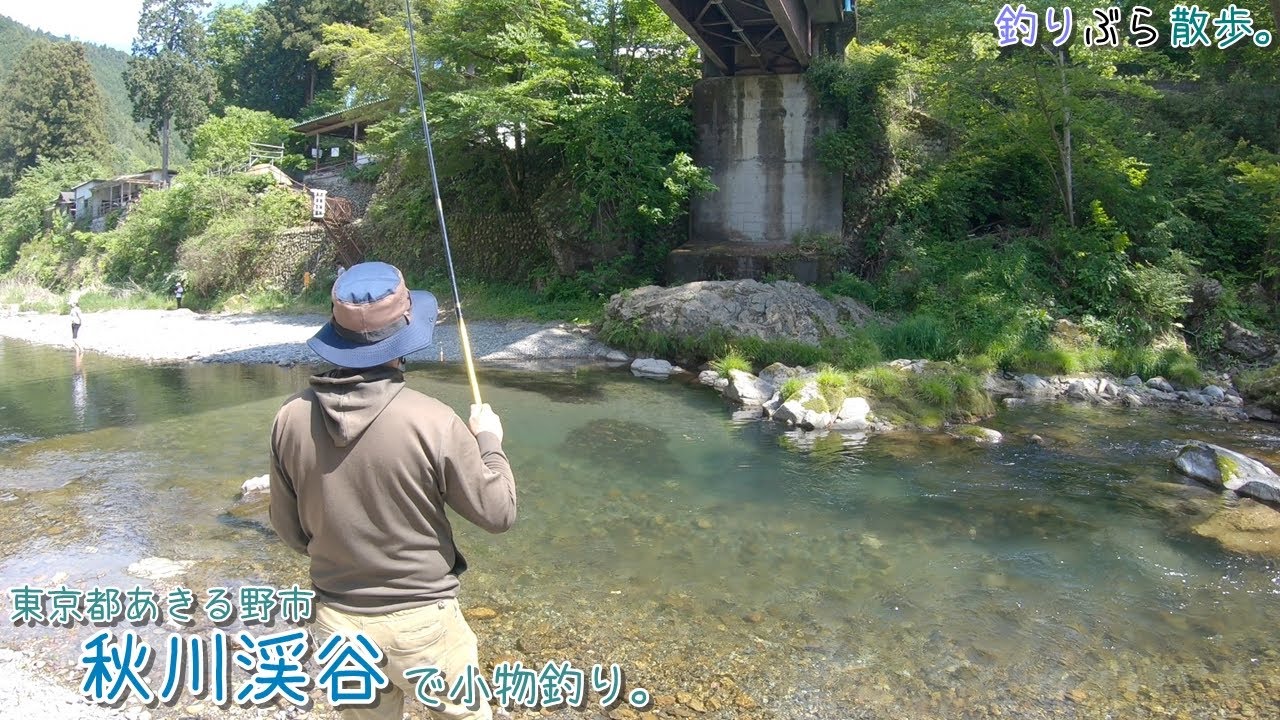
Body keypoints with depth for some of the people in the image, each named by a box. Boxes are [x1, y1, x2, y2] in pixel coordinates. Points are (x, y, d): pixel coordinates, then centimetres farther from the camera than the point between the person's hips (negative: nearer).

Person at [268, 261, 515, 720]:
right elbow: (498, 514, -12)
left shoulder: (291, 419, -10)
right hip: (420, 621, -4)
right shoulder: (432, 422, -23)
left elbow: (290, 531, 2)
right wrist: (489, 441, 3)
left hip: (337, 619, 4)